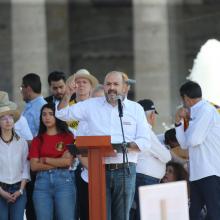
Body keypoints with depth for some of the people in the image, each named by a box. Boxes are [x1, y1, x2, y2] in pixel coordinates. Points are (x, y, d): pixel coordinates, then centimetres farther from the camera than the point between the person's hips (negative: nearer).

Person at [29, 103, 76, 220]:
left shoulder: (67, 136, 6)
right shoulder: (37, 140, 13)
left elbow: (68, 161, -5)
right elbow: (34, 166, 3)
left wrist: (45, 160, 1)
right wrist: (58, 163, -4)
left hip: (64, 180, -2)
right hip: (42, 181, 3)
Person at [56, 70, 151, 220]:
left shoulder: (135, 109, 8)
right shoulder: (92, 105, 11)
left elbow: (145, 142, 2)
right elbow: (62, 113, 14)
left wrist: (124, 146, -15)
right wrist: (68, 94, -4)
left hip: (125, 170, 0)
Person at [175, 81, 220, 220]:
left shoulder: (206, 110, -9)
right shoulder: (196, 113, 18)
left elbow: (193, 140, -16)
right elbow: (185, 144, 19)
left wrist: (189, 129, 5)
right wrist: (179, 122, 9)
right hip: (198, 174, 9)